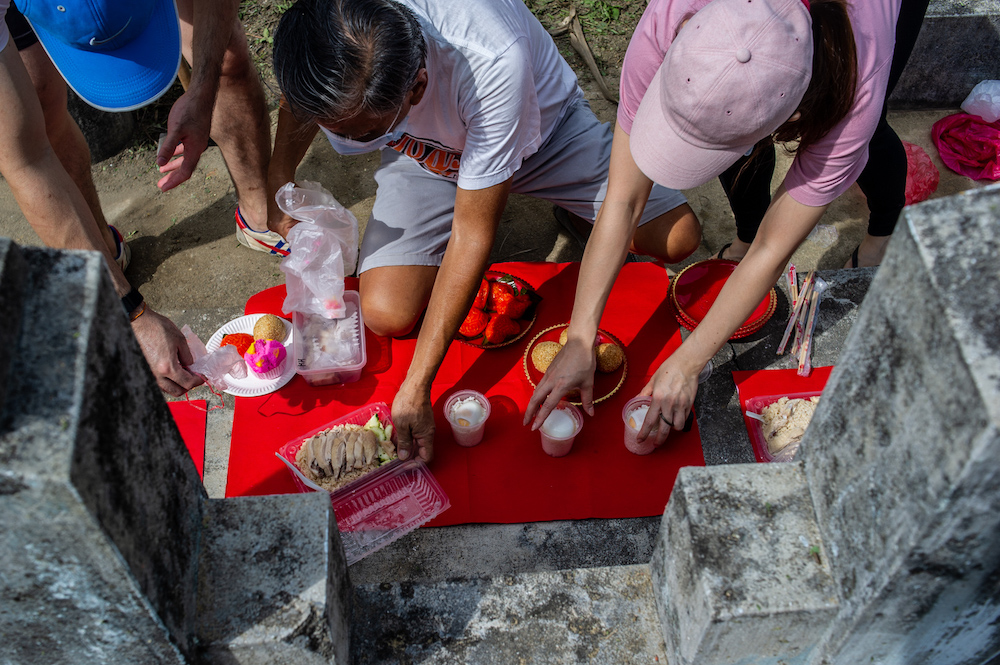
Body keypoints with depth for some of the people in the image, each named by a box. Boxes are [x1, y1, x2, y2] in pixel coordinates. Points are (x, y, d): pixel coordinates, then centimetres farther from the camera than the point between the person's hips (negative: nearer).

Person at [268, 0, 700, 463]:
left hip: (544, 125, -2)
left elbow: (473, 233, -37)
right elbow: (301, 97, -3)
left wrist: (415, 389, -35)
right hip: (426, 156, 2)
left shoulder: (492, 61, -44)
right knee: (386, 315, -20)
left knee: (678, 239, -15)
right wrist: (278, 180, -20)